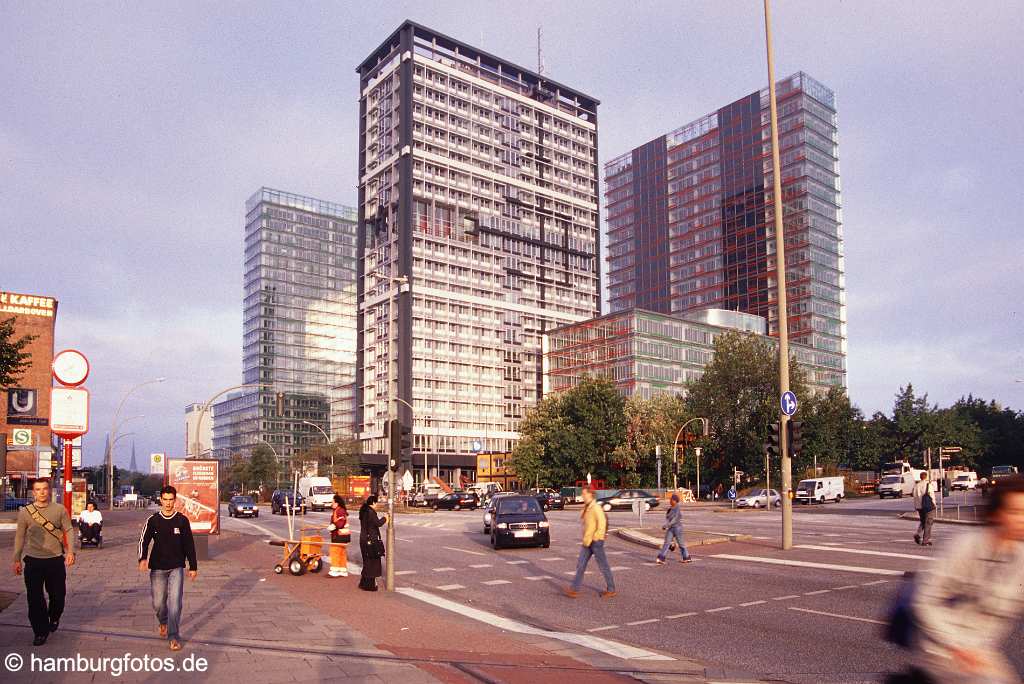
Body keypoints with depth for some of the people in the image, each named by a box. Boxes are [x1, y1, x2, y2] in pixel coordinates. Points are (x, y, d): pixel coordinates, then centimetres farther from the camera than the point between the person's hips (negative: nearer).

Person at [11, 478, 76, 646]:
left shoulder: (60, 510, -1)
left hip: (56, 560, 0)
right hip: (33, 561, 0)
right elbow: (20, 536, 8)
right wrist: (17, 559, 9)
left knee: (58, 595, 9)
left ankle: (54, 618, 39)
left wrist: (71, 551, -13)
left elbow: (69, 531, -1)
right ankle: (40, 632, 15)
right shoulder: (25, 512, 0)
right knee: (35, 598, 2)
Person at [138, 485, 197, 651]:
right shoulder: (153, 520, 0)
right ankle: (163, 622, 39)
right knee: (158, 603, 7)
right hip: (157, 568, 1)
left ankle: (173, 637, -5)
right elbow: (144, 541, -4)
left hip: (176, 568, -1)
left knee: (175, 601, -11)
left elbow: (189, 544, 6)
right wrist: (143, 558, -24)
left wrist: (193, 567, 7)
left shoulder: (182, 520, 0)